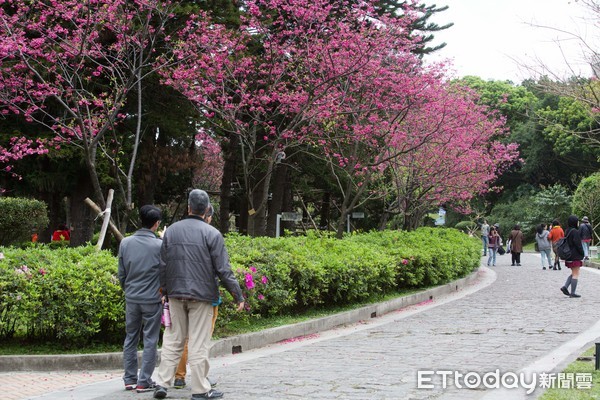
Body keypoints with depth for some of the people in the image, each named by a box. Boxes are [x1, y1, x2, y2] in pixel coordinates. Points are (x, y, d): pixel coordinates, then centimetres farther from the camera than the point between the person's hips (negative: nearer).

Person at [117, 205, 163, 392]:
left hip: (131, 298, 4)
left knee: (131, 338, 15)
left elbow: (121, 274, 7)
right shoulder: (160, 245, -11)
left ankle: (130, 379, 17)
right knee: (150, 341, 4)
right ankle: (144, 382, 5)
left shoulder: (125, 243, 1)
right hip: (152, 299, -4)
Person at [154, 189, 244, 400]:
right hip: (201, 295, -4)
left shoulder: (171, 230, 6)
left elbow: (163, 264, 11)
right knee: (198, 343, 0)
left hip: (175, 294, 4)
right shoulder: (211, 234, -7)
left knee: (173, 339, 13)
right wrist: (238, 295, -4)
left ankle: (162, 383, 10)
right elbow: (223, 270, -9)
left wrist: (163, 288, 22)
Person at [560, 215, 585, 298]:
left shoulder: (568, 231, 11)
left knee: (574, 273, 18)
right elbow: (578, 244, -18)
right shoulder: (575, 232, -17)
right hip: (575, 256, -9)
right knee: (576, 274, -2)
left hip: (569, 256, 9)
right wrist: (582, 255, -9)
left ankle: (565, 287, 5)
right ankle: (572, 293, -1)